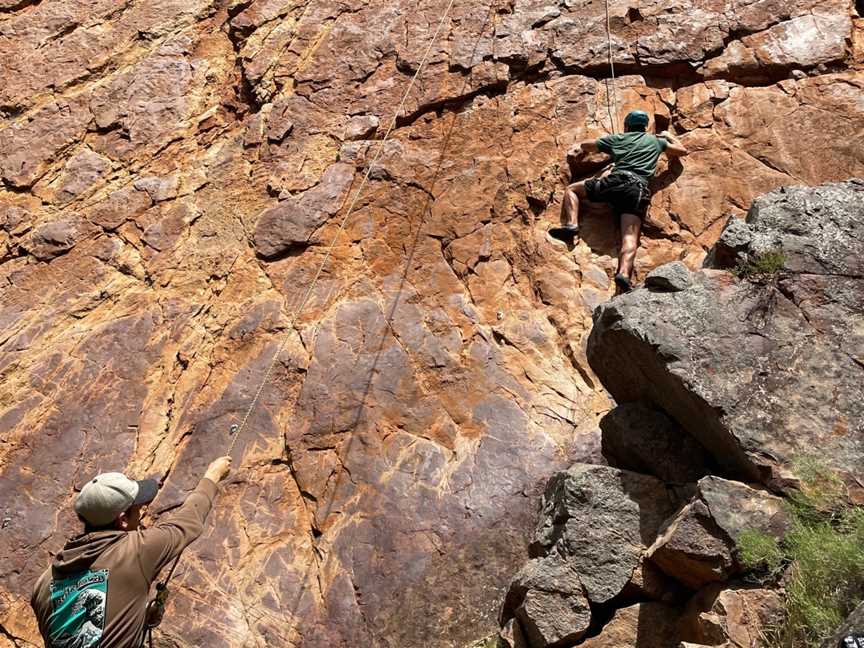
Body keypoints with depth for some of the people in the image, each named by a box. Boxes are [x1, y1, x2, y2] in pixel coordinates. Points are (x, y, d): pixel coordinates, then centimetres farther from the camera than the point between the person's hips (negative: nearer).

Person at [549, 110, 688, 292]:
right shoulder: (656, 141, 30)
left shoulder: (618, 138, 26)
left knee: (572, 189, 18)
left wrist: (582, 150, 55)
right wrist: (668, 136, 60)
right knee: (630, 236, -16)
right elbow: (682, 150, 42)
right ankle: (624, 273, -44)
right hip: (639, 189, 1)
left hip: (616, 180, -1)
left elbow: (586, 145, 31)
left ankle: (570, 224, -8)